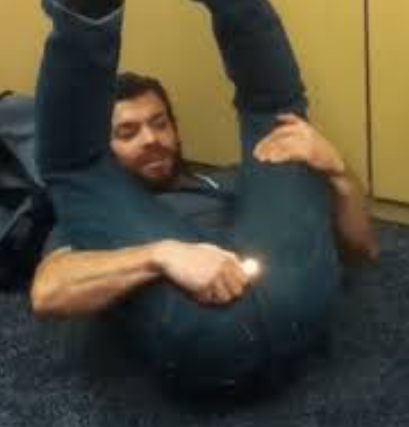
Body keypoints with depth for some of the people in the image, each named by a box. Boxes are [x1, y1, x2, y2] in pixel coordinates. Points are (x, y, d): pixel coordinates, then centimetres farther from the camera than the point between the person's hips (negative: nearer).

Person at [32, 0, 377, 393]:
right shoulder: (101, 218, 31)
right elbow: (47, 294, 5)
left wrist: (334, 168, 15)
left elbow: (363, 244, 35)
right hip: (196, 334, -3)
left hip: (292, 296, 3)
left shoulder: (227, 184, 41)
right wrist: (161, 254, -10)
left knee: (273, 102, 19)